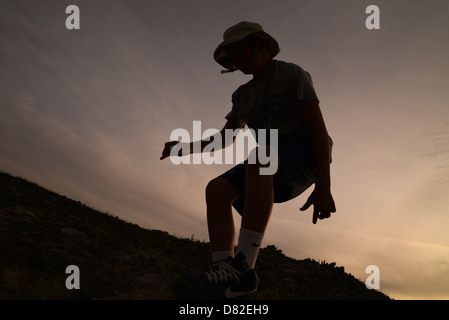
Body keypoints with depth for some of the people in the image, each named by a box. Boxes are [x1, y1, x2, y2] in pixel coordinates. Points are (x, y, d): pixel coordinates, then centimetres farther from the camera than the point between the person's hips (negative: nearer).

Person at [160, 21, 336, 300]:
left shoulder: (292, 74, -2)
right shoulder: (244, 95, 19)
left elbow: (319, 128, -12)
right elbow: (224, 137, 23)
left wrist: (323, 186, -22)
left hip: (305, 155, -7)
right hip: (274, 172, 7)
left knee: (260, 152, -38)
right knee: (216, 190, -16)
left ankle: (242, 268, -44)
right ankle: (224, 268, -32)